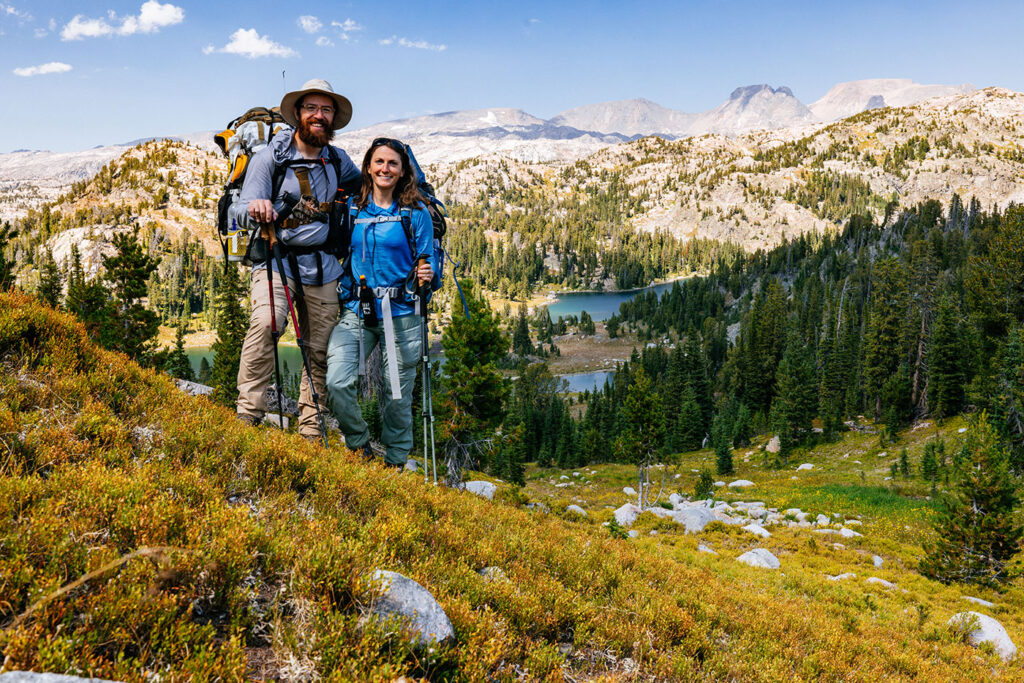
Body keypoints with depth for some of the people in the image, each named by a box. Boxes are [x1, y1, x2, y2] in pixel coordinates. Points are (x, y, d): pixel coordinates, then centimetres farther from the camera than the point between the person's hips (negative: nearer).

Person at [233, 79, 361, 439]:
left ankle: (310, 429, 18)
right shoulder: (269, 157, -3)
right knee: (266, 321, -30)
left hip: (322, 267, 4)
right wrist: (256, 210, -36)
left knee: (319, 350, 5)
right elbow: (243, 210, -13)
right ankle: (248, 413, -20)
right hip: (275, 260, -3)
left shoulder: (338, 161, 9)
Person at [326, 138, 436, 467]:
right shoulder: (351, 208, 7)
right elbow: (341, 255, 17)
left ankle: (395, 462, 27)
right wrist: (344, 294, 7)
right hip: (356, 311, 2)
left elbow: (428, 260, 4)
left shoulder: (416, 212, 0)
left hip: (401, 314, -2)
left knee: (398, 395, 6)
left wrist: (426, 275, -18)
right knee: (337, 382, -15)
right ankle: (359, 447, 11)